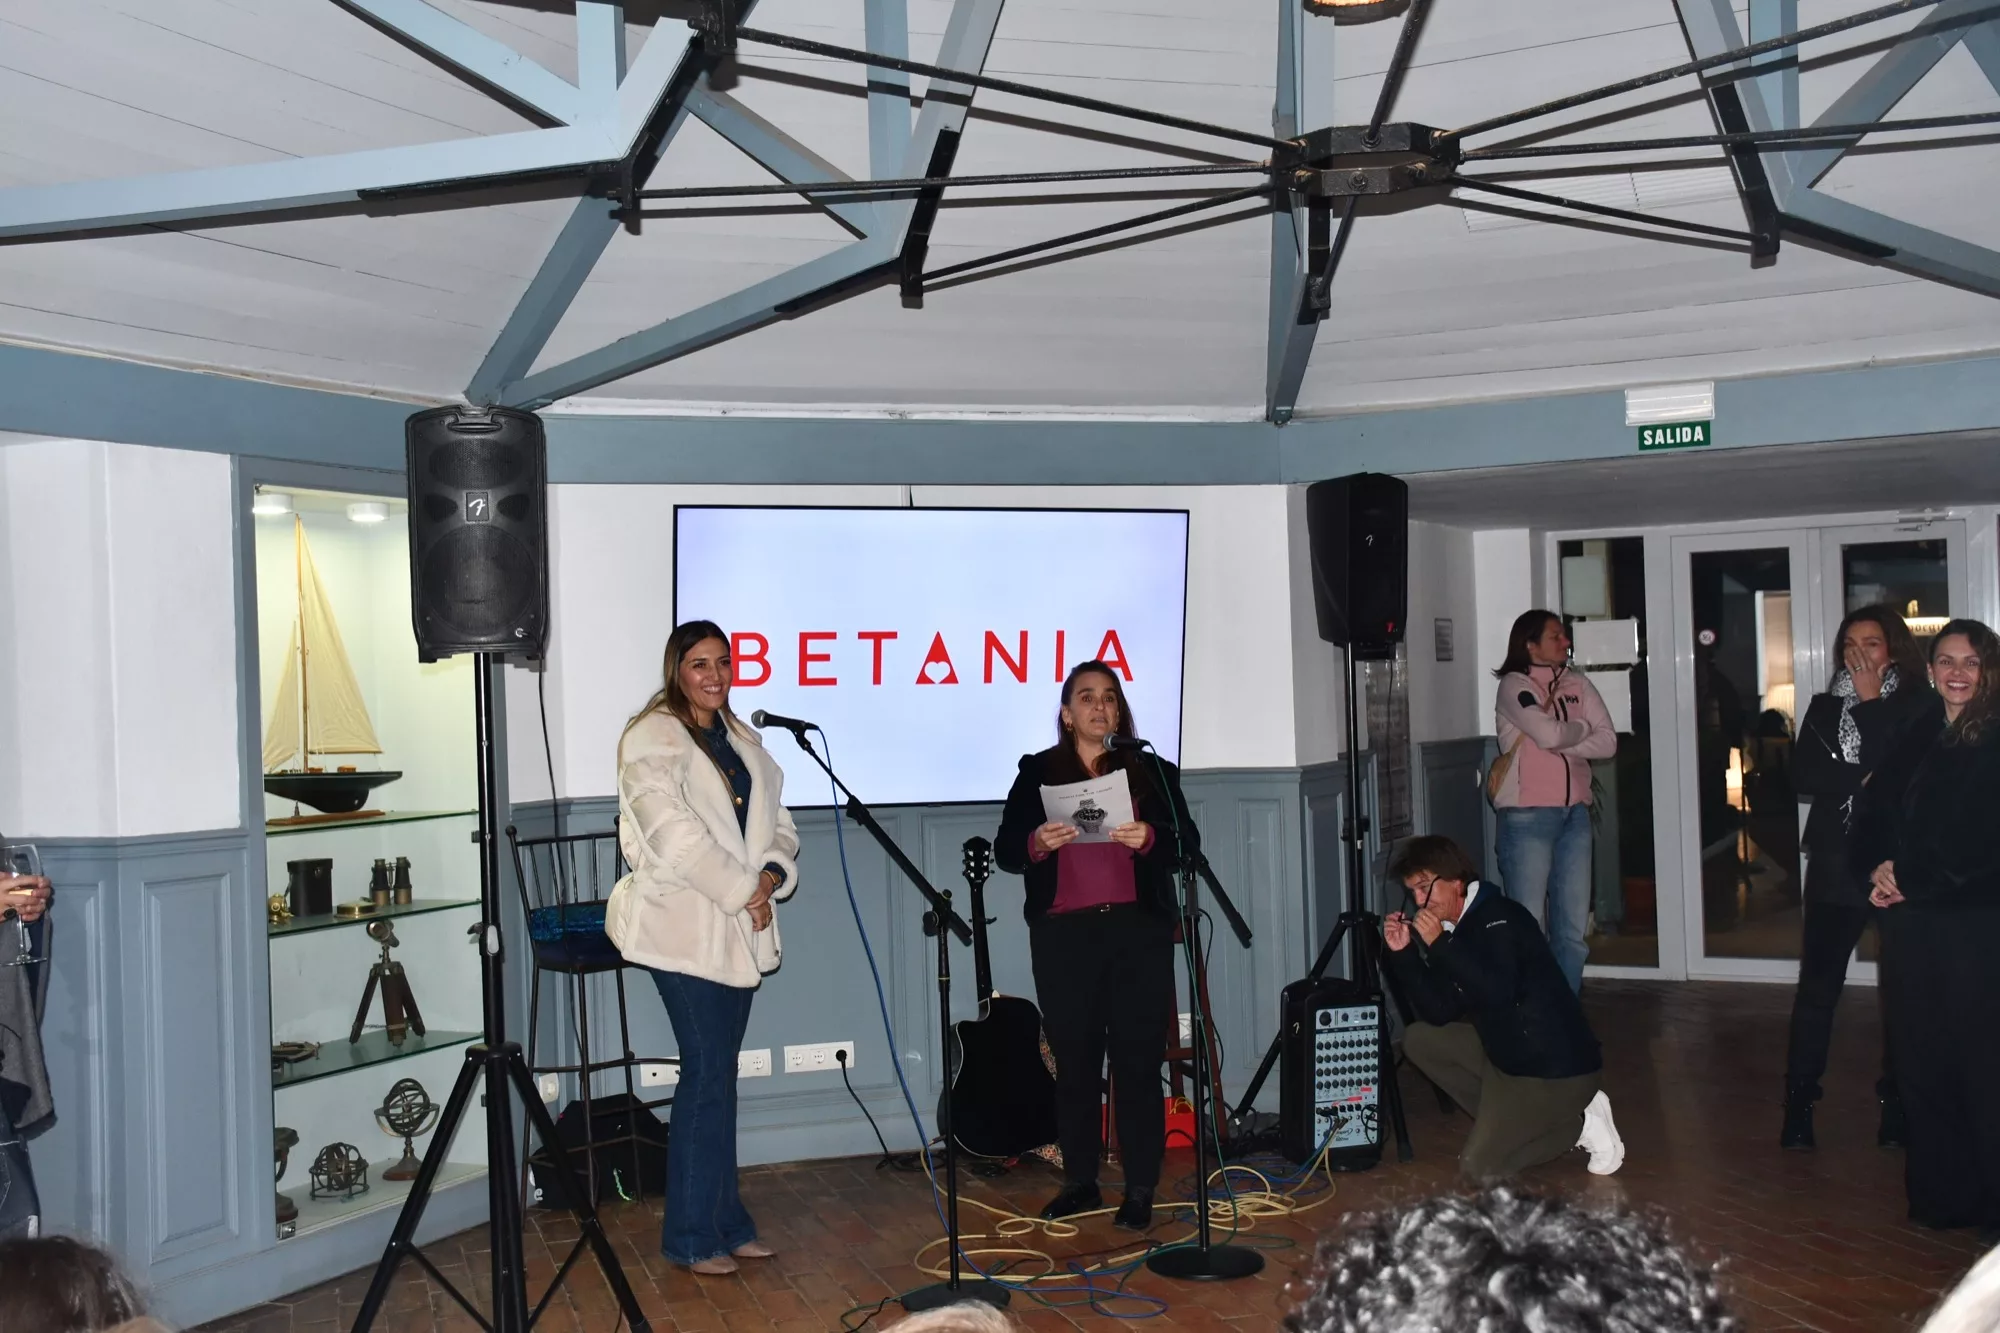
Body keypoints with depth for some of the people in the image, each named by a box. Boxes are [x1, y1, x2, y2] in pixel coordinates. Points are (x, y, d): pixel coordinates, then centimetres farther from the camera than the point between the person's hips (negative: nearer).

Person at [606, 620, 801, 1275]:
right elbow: (676, 834, -18)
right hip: (685, 927, -7)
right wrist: (744, 892, -14)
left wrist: (771, 875, -5)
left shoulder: (743, 740, 16)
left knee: (721, 1074, 12)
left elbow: (776, 820, 15)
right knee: (706, 1076, -6)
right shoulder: (652, 737, -8)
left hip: (739, 927, 7)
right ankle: (692, 1236, 4)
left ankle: (725, 1221, 19)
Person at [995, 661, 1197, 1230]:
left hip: (1138, 930, 0)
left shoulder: (1151, 770, 10)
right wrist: (1036, 842, -16)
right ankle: (1080, 1182, 16)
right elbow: (1005, 849, 5)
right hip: (1064, 934, 0)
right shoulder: (1037, 772, 10)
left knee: (1138, 1061, -1)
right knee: (1074, 1061, 4)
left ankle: (1140, 1191, 7)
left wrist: (1148, 838, -15)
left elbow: (1188, 842, 5)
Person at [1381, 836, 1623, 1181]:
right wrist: (1404, 954, -3)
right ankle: (1503, 1117, 6)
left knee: (1478, 1166, -11)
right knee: (1418, 1039, 8)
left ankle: (1582, 1125, 5)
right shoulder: (1456, 930, 9)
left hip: (1558, 1066, -9)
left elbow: (1497, 993, -31)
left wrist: (1439, 945, -27)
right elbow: (1439, 1014, 6)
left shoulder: (1499, 918, -16)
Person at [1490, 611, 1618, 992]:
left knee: (1574, 929, 8)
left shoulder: (1578, 684, 12)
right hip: (1527, 817, -6)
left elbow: (1607, 742, 3)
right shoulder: (1514, 685, -5)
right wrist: (1582, 727, 0)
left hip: (1575, 814, 6)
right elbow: (1549, 734, -20)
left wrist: (1560, 742, -10)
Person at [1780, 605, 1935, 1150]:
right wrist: (1863, 781, -14)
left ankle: (1897, 1100, 18)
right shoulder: (1825, 706, 11)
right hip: (1836, 862, 2)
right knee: (1817, 983, -1)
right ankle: (1799, 1100, 6)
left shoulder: (1919, 704, 0)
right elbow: (1802, 775, -1)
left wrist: (1871, 703, -10)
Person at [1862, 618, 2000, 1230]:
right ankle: (1940, 1193, 18)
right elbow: (1880, 817, 16)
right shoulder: (1915, 741, 15)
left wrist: (1905, 876, -8)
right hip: (1912, 923, 6)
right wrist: (1880, 871, -3)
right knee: (1922, 1058, 8)